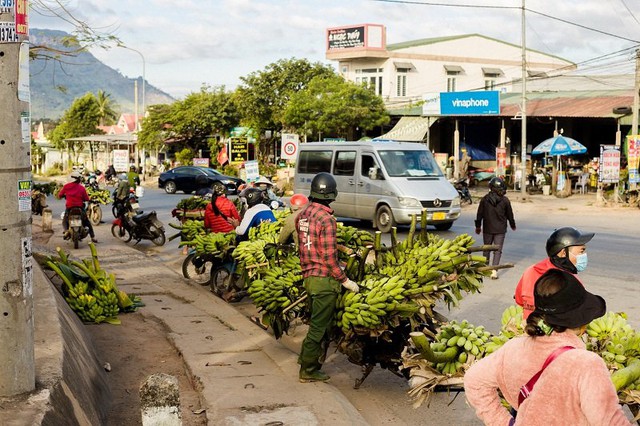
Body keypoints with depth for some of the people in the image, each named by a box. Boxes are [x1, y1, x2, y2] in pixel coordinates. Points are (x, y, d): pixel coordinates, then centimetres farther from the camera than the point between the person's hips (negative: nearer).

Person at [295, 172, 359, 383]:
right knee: (320, 327, 3)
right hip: (324, 279, -8)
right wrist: (345, 280, -13)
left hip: (308, 276, 8)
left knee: (316, 323, 21)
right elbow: (329, 256, -21)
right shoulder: (327, 219, -19)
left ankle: (307, 360, 29)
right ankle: (308, 370, 10)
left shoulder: (303, 215, 7)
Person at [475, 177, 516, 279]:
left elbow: (479, 214, 2)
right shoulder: (505, 200, -8)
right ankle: (494, 271, -11)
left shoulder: (484, 199, -4)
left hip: (487, 228, 2)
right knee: (498, 250, 0)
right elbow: (509, 214, 3)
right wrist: (513, 225, 20)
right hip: (500, 229, -2)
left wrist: (478, 226, 16)